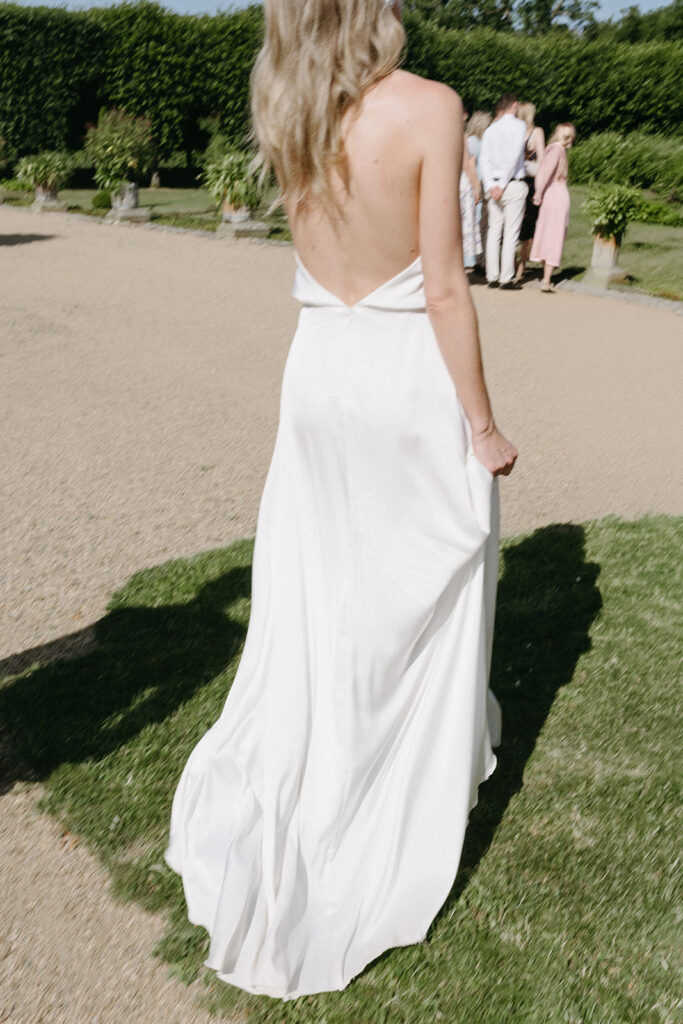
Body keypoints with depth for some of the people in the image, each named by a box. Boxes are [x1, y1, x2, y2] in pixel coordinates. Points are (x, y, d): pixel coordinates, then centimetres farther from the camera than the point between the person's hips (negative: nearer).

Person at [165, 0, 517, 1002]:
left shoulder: (286, 118, 2)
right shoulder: (429, 108, -15)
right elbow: (444, 289, -16)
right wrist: (484, 425, -7)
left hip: (320, 368, 5)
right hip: (410, 373, -5)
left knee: (314, 599, 17)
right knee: (426, 595, 15)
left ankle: (262, 804, 25)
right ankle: (437, 761, 37)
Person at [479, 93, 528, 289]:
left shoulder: (490, 129, 12)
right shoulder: (518, 125, -2)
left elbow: (484, 160, 3)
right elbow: (513, 157, -11)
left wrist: (490, 185, -4)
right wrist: (502, 184, -10)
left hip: (494, 186, 5)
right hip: (513, 184, -5)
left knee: (493, 231, 6)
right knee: (511, 232, -3)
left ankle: (492, 276, 4)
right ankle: (506, 278, -5)